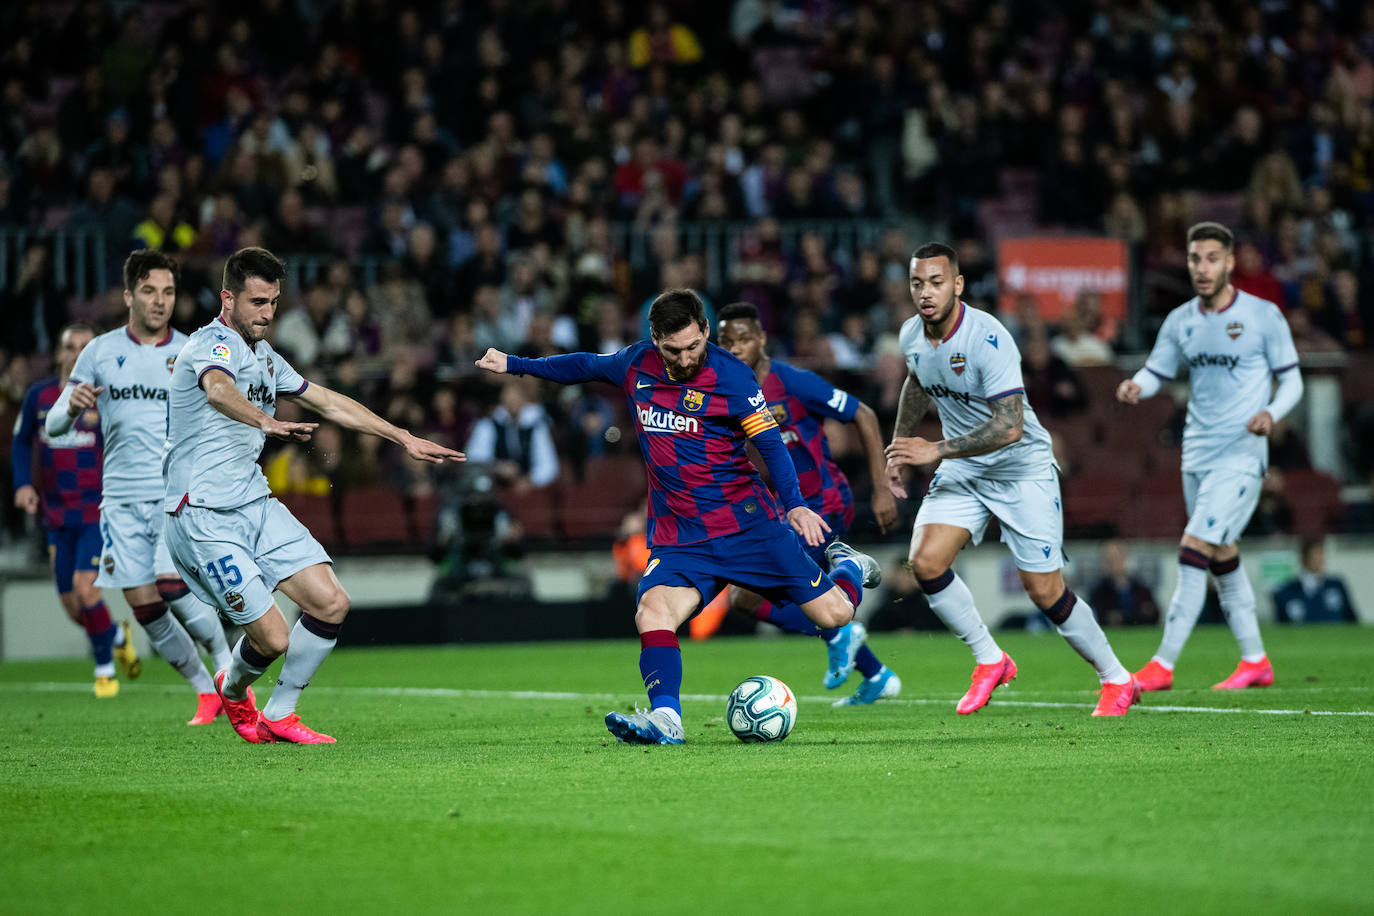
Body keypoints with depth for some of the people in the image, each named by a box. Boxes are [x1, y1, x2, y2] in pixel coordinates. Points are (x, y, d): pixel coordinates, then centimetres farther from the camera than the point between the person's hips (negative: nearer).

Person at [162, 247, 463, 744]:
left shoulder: (262, 355, 15)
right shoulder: (213, 344, -14)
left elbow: (326, 401, 26)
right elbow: (218, 390, -38)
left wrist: (403, 438, 25)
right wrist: (265, 421, -59)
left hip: (255, 504, 9)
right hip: (204, 514, -9)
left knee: (330, 602, -4)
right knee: (272, 638, -12)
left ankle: (278, 716, 13)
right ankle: (233, 688, 23)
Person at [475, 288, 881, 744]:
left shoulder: (731, 376, -10)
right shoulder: (637, 364, 4)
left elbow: (770, 443, -12)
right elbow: (587, 365, 23)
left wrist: (795, 504, -26)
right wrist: (514, 364, 31)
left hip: (748, 524, -3)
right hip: (679, 539, 3)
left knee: (833, 614, -3)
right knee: (652, 611, -26)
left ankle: (848, 568, 32)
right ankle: (666, 719, -34)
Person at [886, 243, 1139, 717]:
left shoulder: (987, 339, -28)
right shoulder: (911, 336, -5)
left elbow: (1009, 427, -34)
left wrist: (935, 450, -34)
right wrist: (900, 446, 17)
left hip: (1023, 469, -6)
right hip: (962, 470, 6)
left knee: (1045, 592, -4)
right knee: (925, 562, -13)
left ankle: (1117, 680, 16)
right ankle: (989, 660, 6)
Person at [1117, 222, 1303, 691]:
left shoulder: (1263, 315, -5)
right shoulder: (1180, 321, 8)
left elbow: (1292, 381, 0)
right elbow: (1156, 372, 12)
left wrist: (1271, 413, -20)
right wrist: (1136, 386, -11)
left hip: (1241, 455, -6)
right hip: (1197, 454, 6)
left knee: (1193, 553, -14)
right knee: (1223, 559, 11)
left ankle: (1163, 665, -14)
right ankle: (1255, 661, 23)